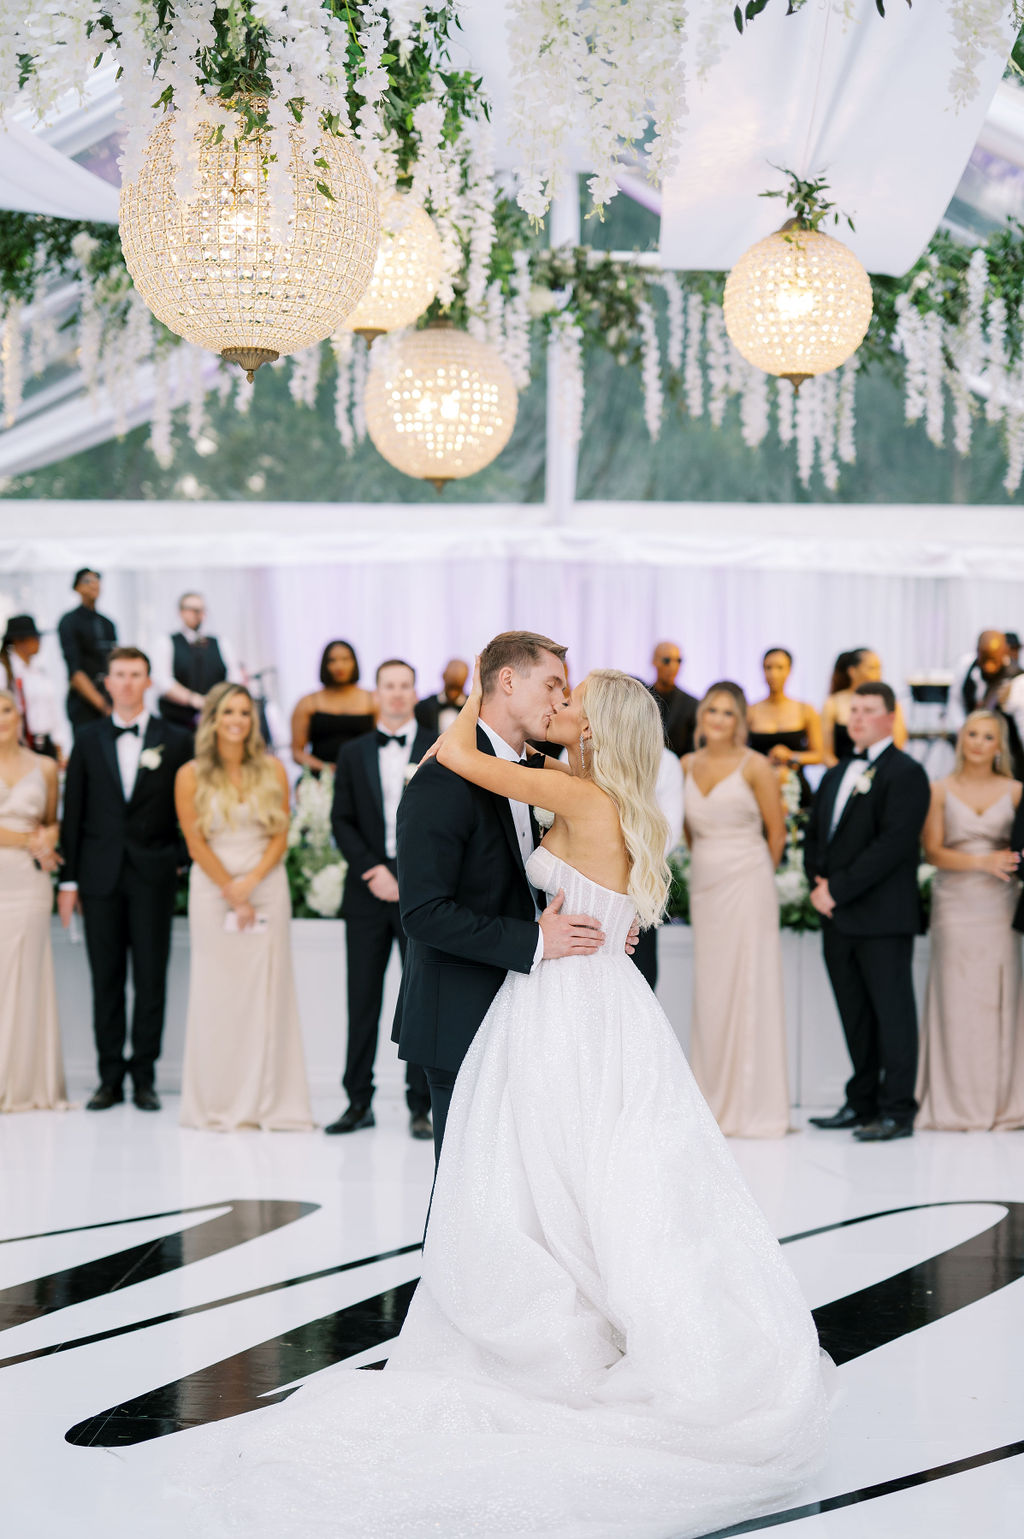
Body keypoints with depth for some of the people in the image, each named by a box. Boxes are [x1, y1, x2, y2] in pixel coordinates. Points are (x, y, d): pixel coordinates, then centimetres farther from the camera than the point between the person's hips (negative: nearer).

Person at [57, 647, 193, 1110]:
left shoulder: (175, 741, 3)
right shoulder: (88, 738, 7)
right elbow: (73, 811, 6)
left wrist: (183, 861, -2)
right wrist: (68, 878, 2)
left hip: (153, 875, -1)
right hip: (101, 875, 1)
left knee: (151, 980, 0)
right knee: (106, 981, 4)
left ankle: (144, 1076, 8)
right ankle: (110, 1078, 10)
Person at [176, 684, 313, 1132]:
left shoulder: (272, 770, 5)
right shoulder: (191, 775, 0)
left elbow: (280, 836, 3)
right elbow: (196, 843, -1)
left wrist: (250, 883, -9)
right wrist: (231, 892, -6)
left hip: (267, 885, 1)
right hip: (212, 889, -1)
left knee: (268, 991, -1)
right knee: (217, 993, -1)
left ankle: (269, 1102, 3)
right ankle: (218, 1105, 4)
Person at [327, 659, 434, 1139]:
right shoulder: (353, 754, 12)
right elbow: (342, 821, 7)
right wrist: (373, 870, -7)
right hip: (368, 893, 2)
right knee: (362, 1000, 3)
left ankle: (421, 1107, 5)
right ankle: (358, 1102, 9)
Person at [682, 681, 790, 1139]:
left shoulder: (755, 767, -6)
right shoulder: (687, 766, 9)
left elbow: (776, 833, 1)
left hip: (747, 885, -5)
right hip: (704, 886, 5)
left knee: (749, 991, -3)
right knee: (709, 993, 5)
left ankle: (752, 1107, 1)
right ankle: (714, 1104, 12)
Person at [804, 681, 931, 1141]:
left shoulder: (905, 772, -7)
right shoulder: (837, 775, 19)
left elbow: (893, 843, -16)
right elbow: (814, 835, 20)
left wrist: (839, 889, -16)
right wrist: (818, 884, 1)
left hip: (883, 917, -7)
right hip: (839, 917, 8)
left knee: (892, 1012, -3)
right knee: (855, 1014, 12)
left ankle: (897, 1112, 0)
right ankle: (862, 1102, 20)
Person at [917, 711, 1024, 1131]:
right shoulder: (940, 791, 5)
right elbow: (933, 851, -2)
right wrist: (982, 862, -15)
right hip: (955, 904, -1)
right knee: (957, 1001, -2)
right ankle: (956, 1106, 4)